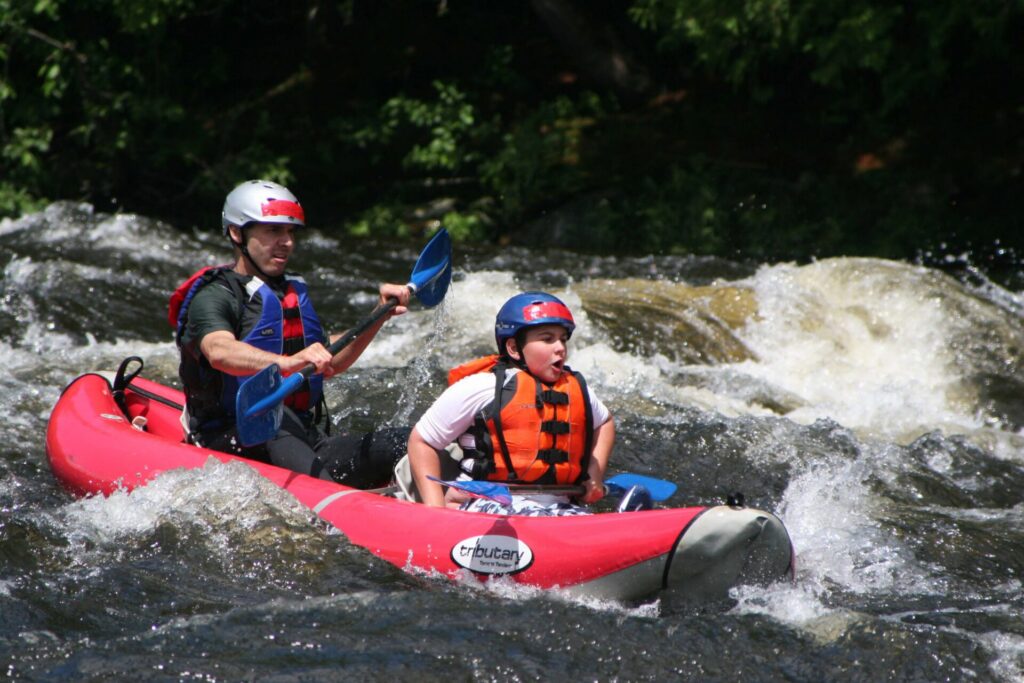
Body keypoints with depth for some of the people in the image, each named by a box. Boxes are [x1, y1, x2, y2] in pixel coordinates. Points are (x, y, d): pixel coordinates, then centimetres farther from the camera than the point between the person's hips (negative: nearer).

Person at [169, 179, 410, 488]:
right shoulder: (214, 296, -5)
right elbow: (219, 352, -28)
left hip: (307, 441, 8)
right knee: (271, 417, -41)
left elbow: (331, 362, 30)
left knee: (406, 444, -13)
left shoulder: (293, 292, 22)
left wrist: (380, 315, 19)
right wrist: (287, 363, -46)